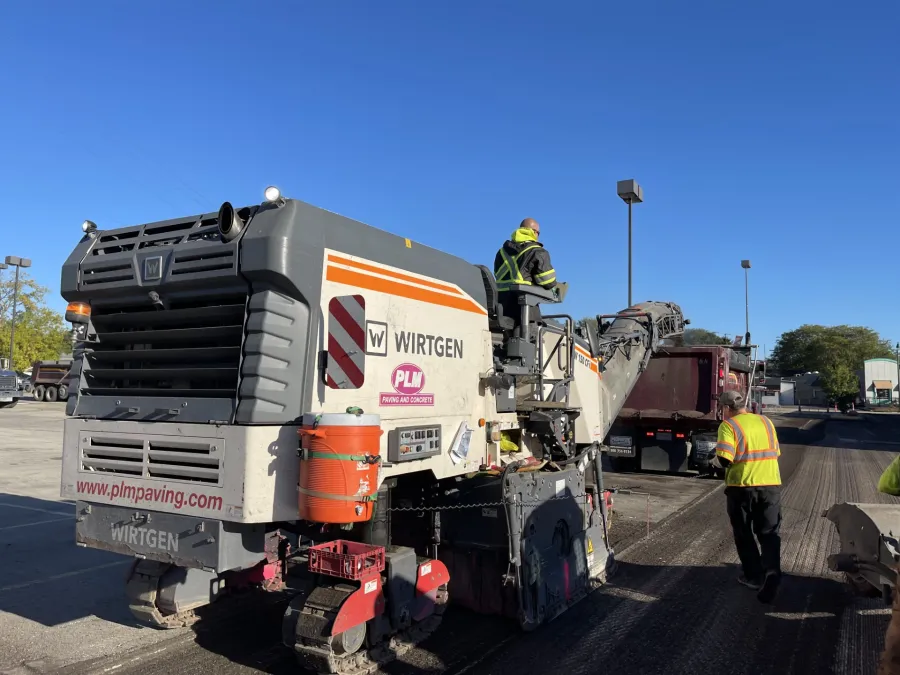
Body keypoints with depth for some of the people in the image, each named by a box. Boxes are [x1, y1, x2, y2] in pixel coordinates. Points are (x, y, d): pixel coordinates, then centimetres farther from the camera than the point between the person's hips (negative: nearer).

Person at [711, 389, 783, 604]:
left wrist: (714, 462, 3)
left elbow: (724, 460, -17)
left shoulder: (729, 425, -8)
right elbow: (776, 453, 17)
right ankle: (771, 574, -10)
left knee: (744, 534, 14)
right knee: (770, 534, 8)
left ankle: (754, 576, 23)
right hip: (771, 485, 4)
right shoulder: (766, 422, 11)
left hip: (742, 487, -4)